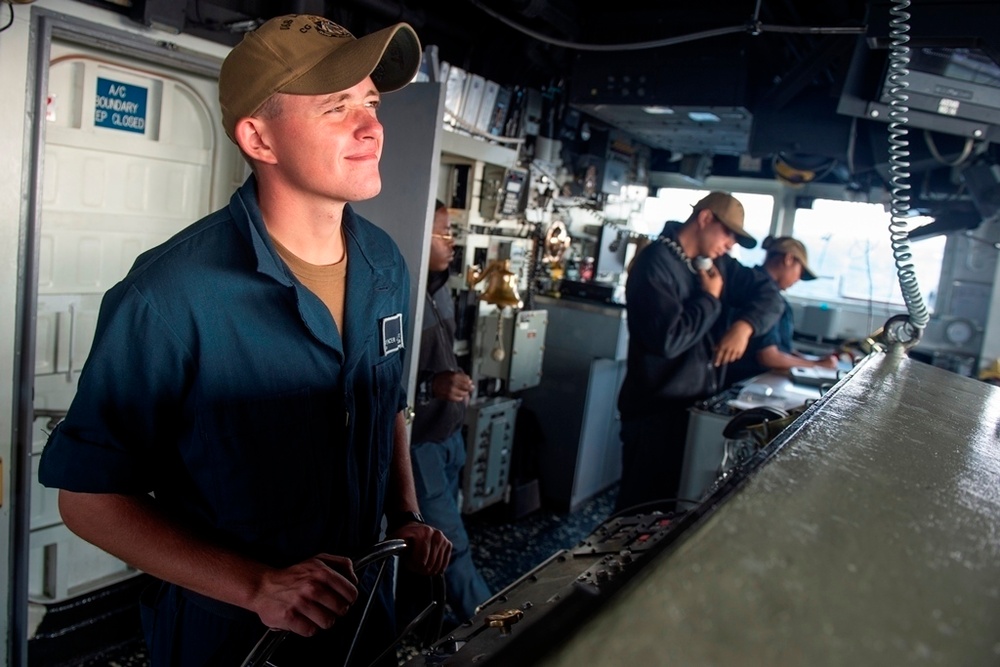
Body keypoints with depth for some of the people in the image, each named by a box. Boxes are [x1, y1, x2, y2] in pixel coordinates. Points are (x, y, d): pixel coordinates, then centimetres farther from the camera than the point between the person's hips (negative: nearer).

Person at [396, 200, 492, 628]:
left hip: (447, 435, 9)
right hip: (417, 440, -9)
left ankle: (414, 622, 37)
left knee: (429, 541, 20)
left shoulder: (440, 290, 8)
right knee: (451, 545, 3)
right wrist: (431, 386, -29)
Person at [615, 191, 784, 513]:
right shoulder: (655, 263, -17)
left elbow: (768, 293, 11)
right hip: (656, 412, -8)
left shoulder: (717, 263, 8)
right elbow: (668, 339, -27)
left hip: (699, 407, 8)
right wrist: (710, 298, -13)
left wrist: (745, 324, -9)